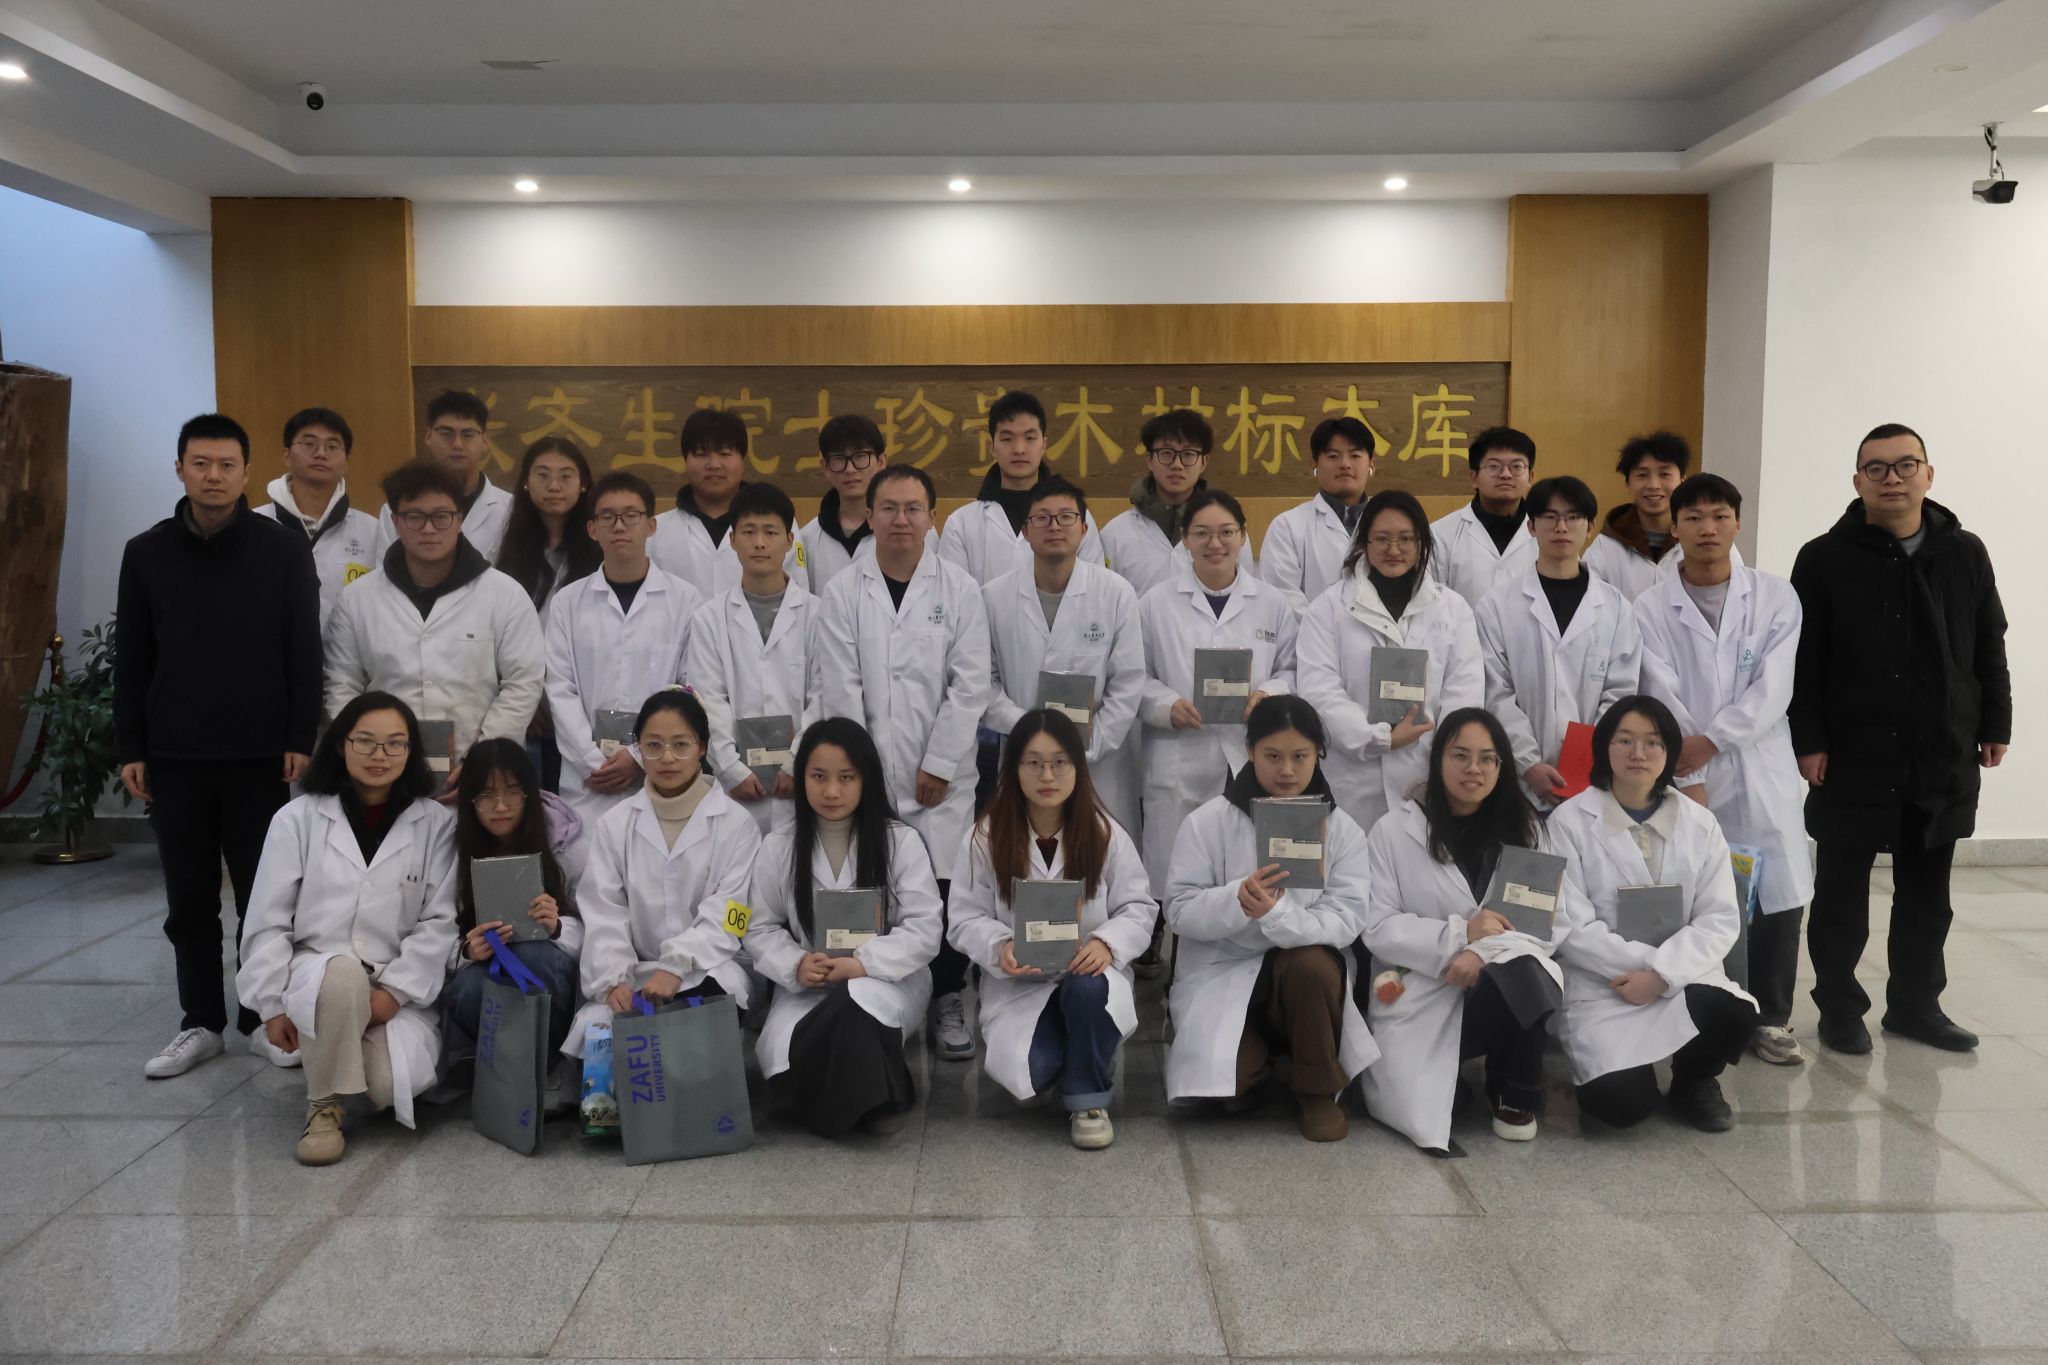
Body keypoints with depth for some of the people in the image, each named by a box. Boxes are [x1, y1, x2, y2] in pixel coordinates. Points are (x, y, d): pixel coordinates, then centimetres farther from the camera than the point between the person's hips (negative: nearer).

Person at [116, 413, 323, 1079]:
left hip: (260, 755, -2)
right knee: (189, 899, 9)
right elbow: (131, 661, 7)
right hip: (174, 757, 2)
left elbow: (304, 653, -2)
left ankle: (263, 1018, 18)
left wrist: (301, 739, -7)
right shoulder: (146, 552, 5)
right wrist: (129, 748, 3)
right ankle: (202, 1022, 21)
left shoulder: (283, 549, -1)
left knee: (263, 894, 5)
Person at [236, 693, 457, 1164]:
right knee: (344, 973, -37)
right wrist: (273, 1005, -4)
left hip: (399, 989, 0)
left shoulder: (436, 823, 2)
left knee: (394, 1084, -26)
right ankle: (323, 1103, -12)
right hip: (315, 975, 0)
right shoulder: (298, 818, 3)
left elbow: (440, 921, -3)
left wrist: (394, 991, -13)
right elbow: (268, 921, 3)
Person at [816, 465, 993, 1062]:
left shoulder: (959, 589, 4)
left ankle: (948, 1002, 15)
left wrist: (938, 767, -5)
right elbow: (840, 690, -1)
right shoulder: (843, 592, 3)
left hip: (941, 778, 0)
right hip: (866, 775, 0)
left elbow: (970, 685, -1)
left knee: (946, 889, -2)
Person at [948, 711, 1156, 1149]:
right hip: (1017, 985, 0)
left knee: (1087, 988, -37)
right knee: (1028, 1074, -27)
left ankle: (1088, 1099, -9)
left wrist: (1108, 942, -23)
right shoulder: (986, 836, -7)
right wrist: (1000, 948, -25)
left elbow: (1139, 909, -1)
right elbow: (967, 920, -3)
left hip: (1089, 971, 0)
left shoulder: (1105, 833, -5)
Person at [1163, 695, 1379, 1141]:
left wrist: (1278, 914, -32)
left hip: (1304, 969, 2)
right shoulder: (1209, 820, -9)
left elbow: (1347, 919, -12)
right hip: (1223, 970, -1)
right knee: (1223, 1077, -27)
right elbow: (1180, 911, -10)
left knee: (1311, 965, -34)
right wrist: (1236, 900, -31)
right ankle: (1248, 1064, 13)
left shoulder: (1342, 829, -4)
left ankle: (1318, 1091, -8)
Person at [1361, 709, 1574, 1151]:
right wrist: (1459, 934, -22)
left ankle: (1515, 1096, -8)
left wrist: (1486, 950, -22)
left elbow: (1561, 918, -4)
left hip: (1504, 984, 2)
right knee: (1418, 1109, -30)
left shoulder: (1524, 829, 8)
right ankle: (1436, 1081, 8)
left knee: (1520, 971, -35)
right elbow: (1377, 927, -7)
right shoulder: (1395, 830, -1)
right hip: (1420, 997, -2)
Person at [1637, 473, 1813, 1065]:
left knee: (1780, 895, 3)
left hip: (1762, 772, 2)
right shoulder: (1653, 608, 1)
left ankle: (1770, 1018, 20)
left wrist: (1709, 740, -16)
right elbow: (1664, 697, -6)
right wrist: (1688, 778, -13)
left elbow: (1773, 688, -5)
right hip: (1684, 776, -1)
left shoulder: (1776, 598, 4)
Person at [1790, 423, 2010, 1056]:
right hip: (1853, 758, -3)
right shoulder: (1824, 559, -5)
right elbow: (1801, 662, -7)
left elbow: (1989, 650, 11)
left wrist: (1994, 726, 8)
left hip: (1945, 759, 3)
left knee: (1926, 892, 13)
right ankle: (1840, 1008, 19)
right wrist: (1808, 741, -12)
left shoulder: (1966, 554, 5)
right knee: (1841, 891, 6)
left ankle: (1916, 1004, 28)